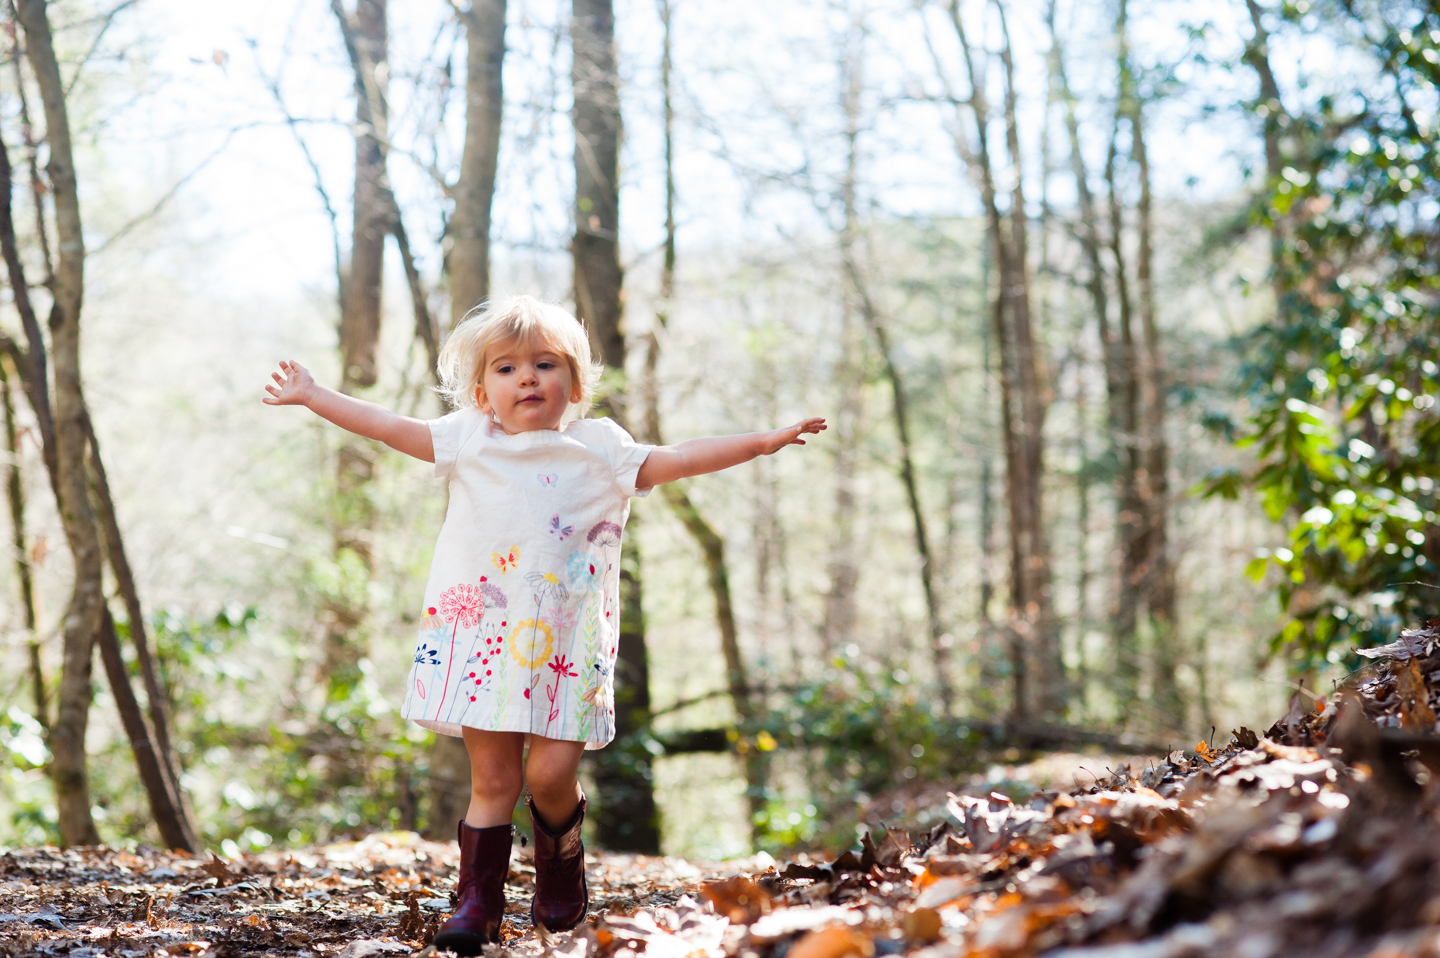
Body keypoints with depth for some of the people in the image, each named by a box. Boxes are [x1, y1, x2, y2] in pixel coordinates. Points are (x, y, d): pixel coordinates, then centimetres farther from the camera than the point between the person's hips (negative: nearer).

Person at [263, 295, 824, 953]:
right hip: (483, 635, 1)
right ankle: (478, 904, 8)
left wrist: (762, 442, -4)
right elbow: (389, 427, 12)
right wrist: (312, 395, 13)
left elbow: (677, 459, 4)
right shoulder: (467, 442, 9)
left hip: (565, 644, 0)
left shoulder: (599, 451, 8)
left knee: (550, 774, -6)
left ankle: (561, 876, 22)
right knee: (492, 780, 1)